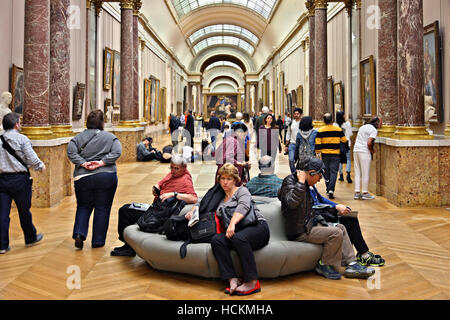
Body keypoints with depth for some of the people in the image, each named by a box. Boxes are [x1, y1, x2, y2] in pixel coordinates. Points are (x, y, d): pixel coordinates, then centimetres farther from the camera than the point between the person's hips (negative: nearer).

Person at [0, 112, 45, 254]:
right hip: (20, 179, -3)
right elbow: (32, 159, -12)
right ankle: (31, 238, 28)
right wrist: (41, 166, 7)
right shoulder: (22, 139, -8)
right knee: (24, 211, 11)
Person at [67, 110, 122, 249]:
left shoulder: (78, 137, 6)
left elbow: (71, 152, -7)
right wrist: (102, 162, -14)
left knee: (84, 206, 20)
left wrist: (82, 163, -10)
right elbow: (117, 152, -11)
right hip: (106, 177, -2)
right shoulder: (110, 137, 2)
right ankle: (98, 241, 13)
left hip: (82, 178, 2)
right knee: (102, 209, 7)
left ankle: (79, 233, 4)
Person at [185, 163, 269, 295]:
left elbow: (243, 206, -13)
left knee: (238, 237, -37)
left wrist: (232, 224, -28)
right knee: (216, 239, -26)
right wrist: (193, 210, 16)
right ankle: (232, 280, -32)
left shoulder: (241, 190, 8)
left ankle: (253, 282, -31)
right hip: (233, 233, 5)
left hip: (257, 226, -4)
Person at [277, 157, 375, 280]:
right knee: (336, 233, -18)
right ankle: (325, 265, -2)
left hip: (310, 225, 10)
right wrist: (301, 182, -26)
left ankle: (351, 263, 9)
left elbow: (321, 201, 31)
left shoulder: (309, 185, 15)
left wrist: (336, 207, 20)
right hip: (300, 232, -10)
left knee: (341, 228, 11)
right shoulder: (290, 181, -14)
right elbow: (292, 202, -34)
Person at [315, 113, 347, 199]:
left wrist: (317, 151, 3)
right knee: (333, 172, -1)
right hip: (336, 154, -1)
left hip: (325, 154, 1)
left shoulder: (320, 131, -4)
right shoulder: (339, 130, -1)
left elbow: (317, 143, -7)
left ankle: (328, 189, 23)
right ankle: (331, 190, -15)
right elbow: (344, 141, 6)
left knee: (326, 172, 15)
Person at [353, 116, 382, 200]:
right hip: (364, 151, -8)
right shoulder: (374, 130, -5)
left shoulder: (363, 127, 20)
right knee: (365, 173, 0)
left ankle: (357, 193, 10)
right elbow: (369, 143, -18)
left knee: (357, 172, 9)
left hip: (356, 150, 8)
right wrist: (372, 150, 0)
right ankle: (365, 193, 5)